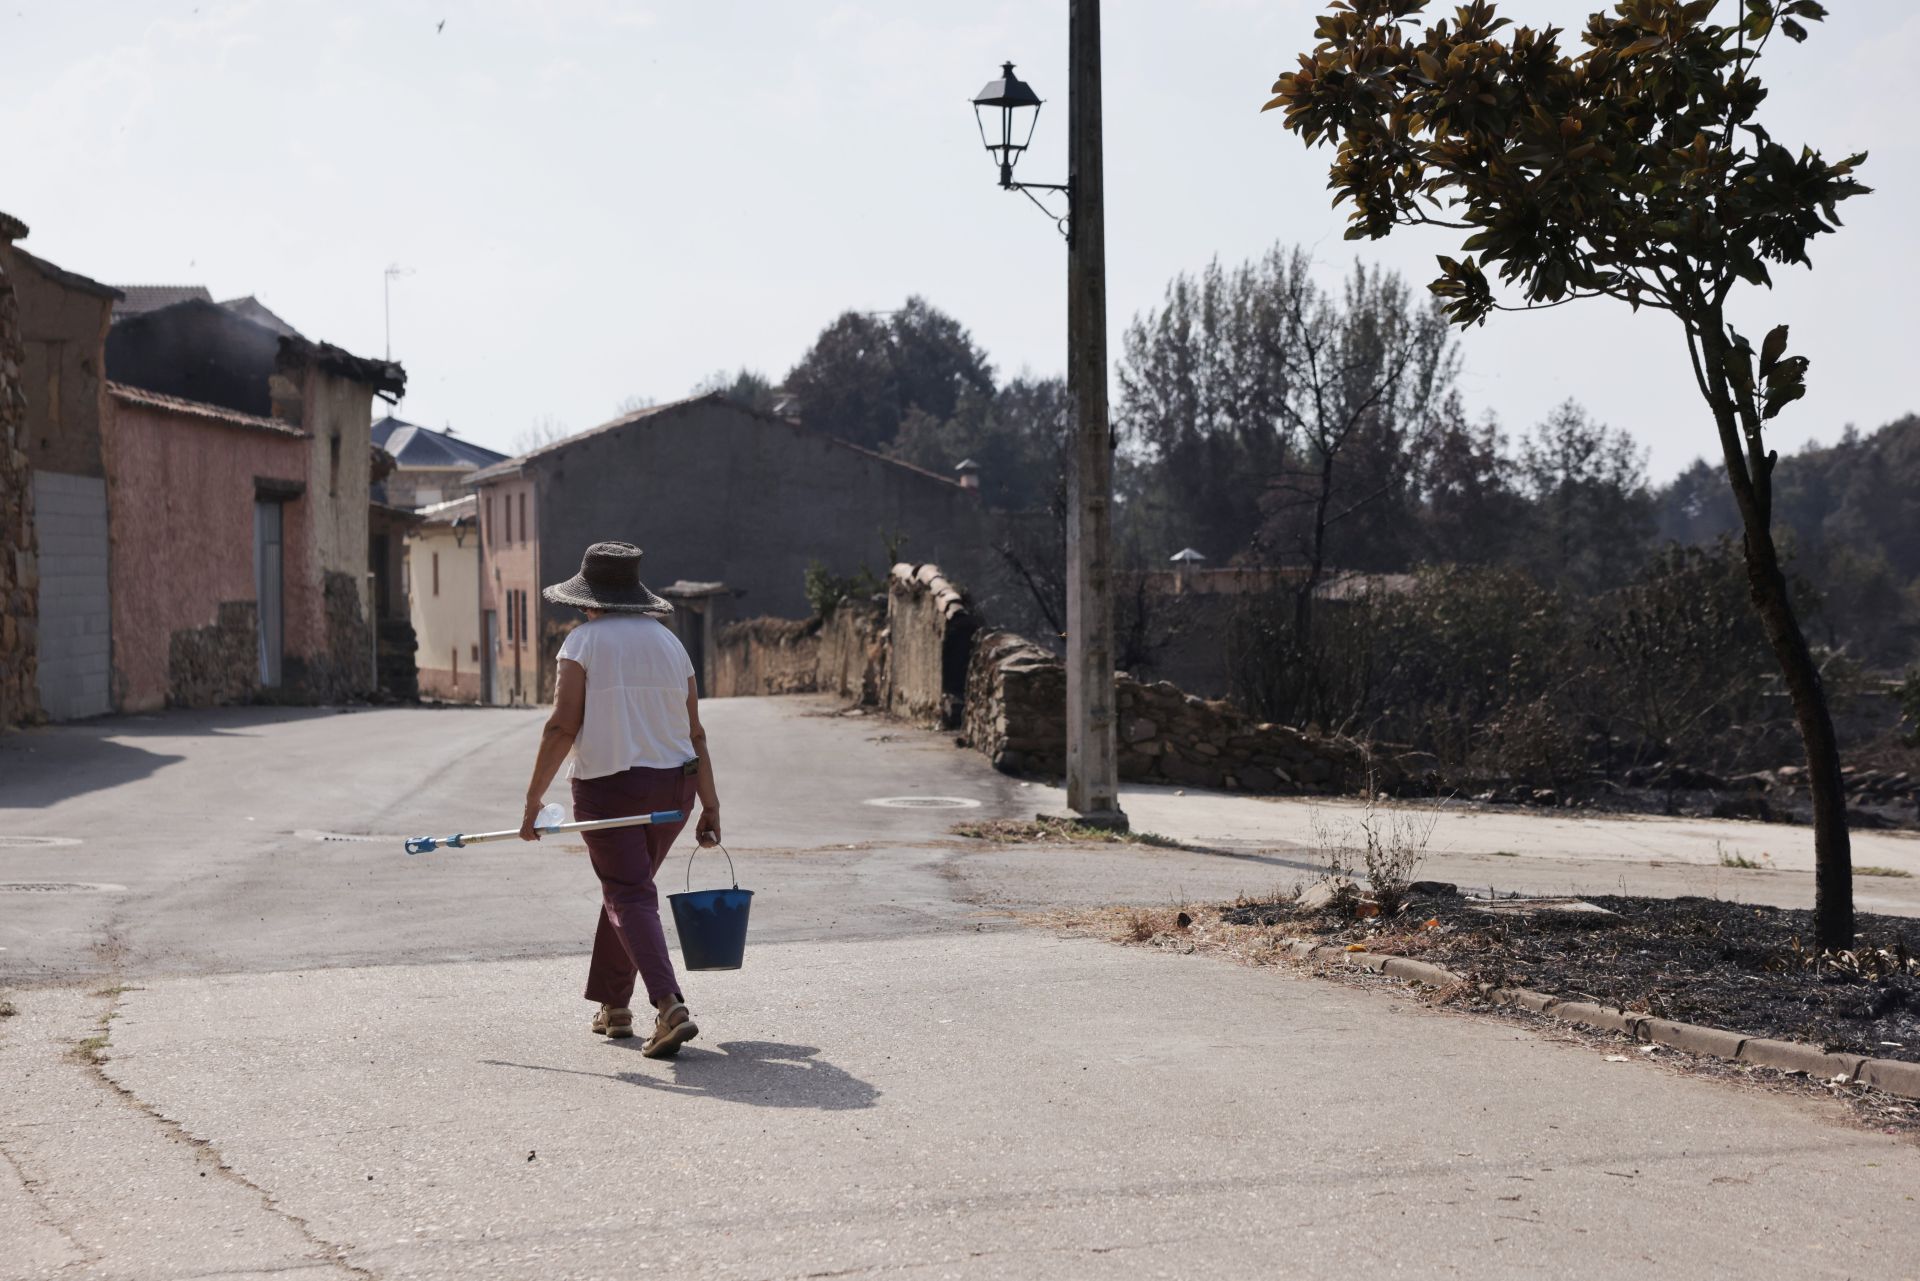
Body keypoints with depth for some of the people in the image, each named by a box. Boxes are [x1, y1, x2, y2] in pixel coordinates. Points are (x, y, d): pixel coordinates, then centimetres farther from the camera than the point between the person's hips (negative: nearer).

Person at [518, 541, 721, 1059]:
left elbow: (562, 728, -13)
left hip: (608, 789, -5)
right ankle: (612, 1005, 29)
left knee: (630, 899, -6)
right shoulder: (669, 642, 9)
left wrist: (534, 798, -8)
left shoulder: (583, 642, -6)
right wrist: (710, 805, 11)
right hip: (672, 786, 5)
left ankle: (671, 1007, -24)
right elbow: (695, 734, 8)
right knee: (626, 888, 22)